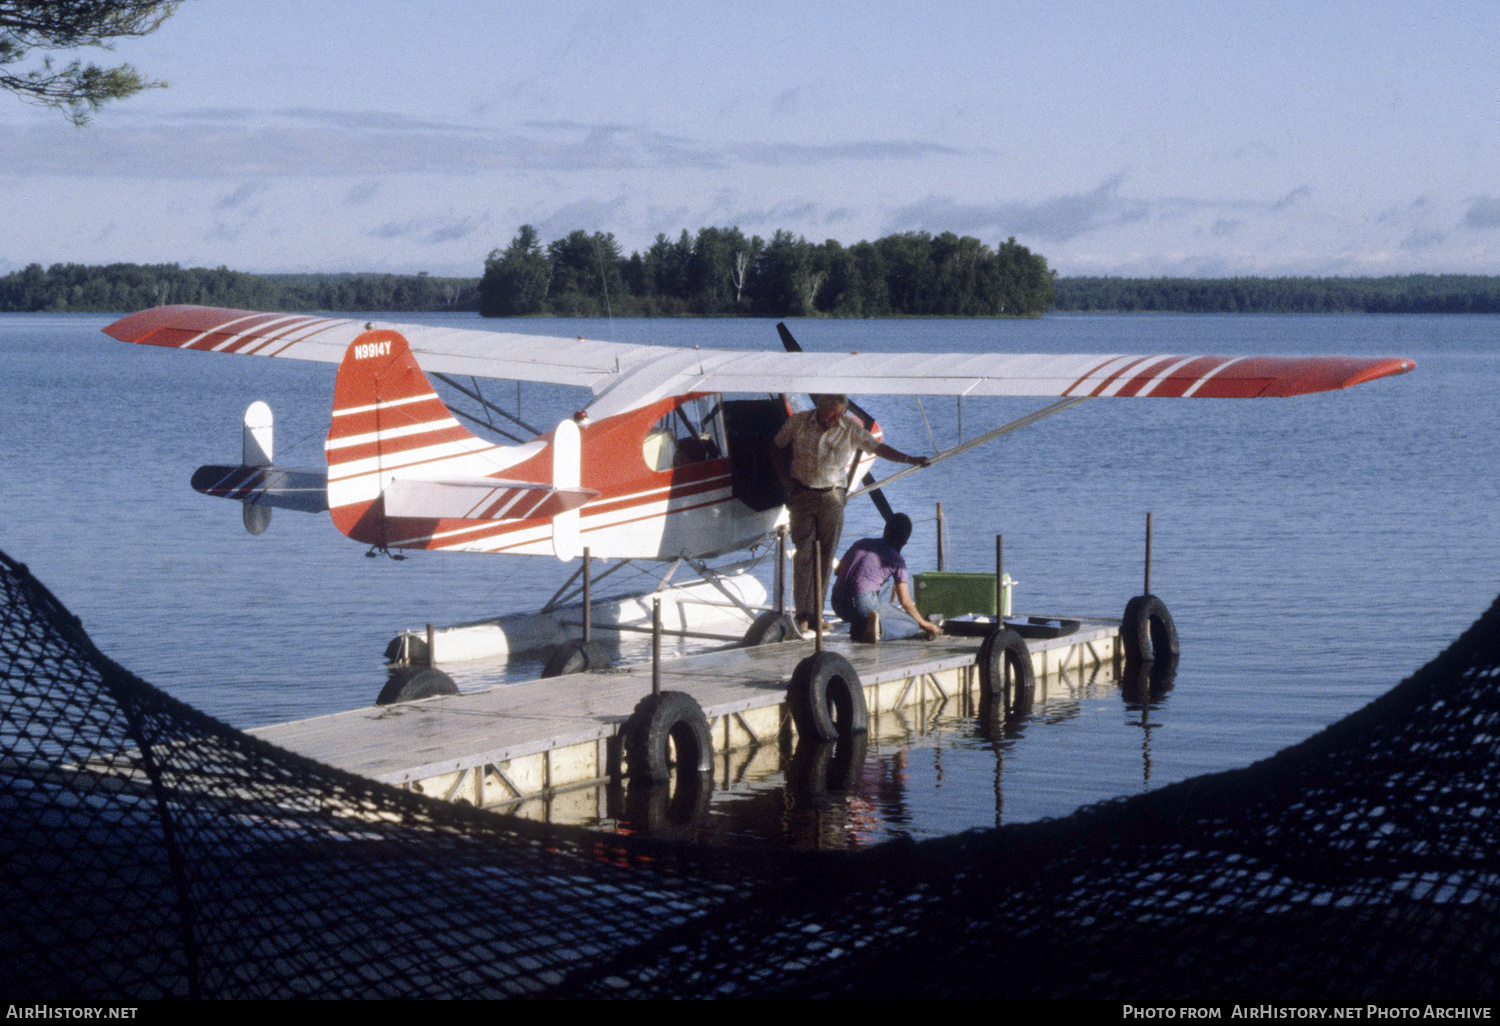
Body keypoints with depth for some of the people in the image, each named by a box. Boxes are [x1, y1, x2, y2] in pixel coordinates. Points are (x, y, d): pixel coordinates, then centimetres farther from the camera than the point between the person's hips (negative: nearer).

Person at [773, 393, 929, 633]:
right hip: (802, 494, -1)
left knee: (826, 555, 1)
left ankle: (817, 615, 8)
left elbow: (877, 447, -3)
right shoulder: (798, 422, -3)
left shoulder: (851, 428, -3)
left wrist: (910, 459, -14)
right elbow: (777, 446, 10)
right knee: (803, 553, -8)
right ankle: (804, 615, -10)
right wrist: (786, 481, 5)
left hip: (832, 497, 1)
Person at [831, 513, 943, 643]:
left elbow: (837, 571, 27)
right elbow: (905, 602, 5)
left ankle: (859, 627, 7)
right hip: (864, 604, -6)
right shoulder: (897, 560, 5)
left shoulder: (862, 543, 18)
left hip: (838, 607, 6)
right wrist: (924, 623, 20)